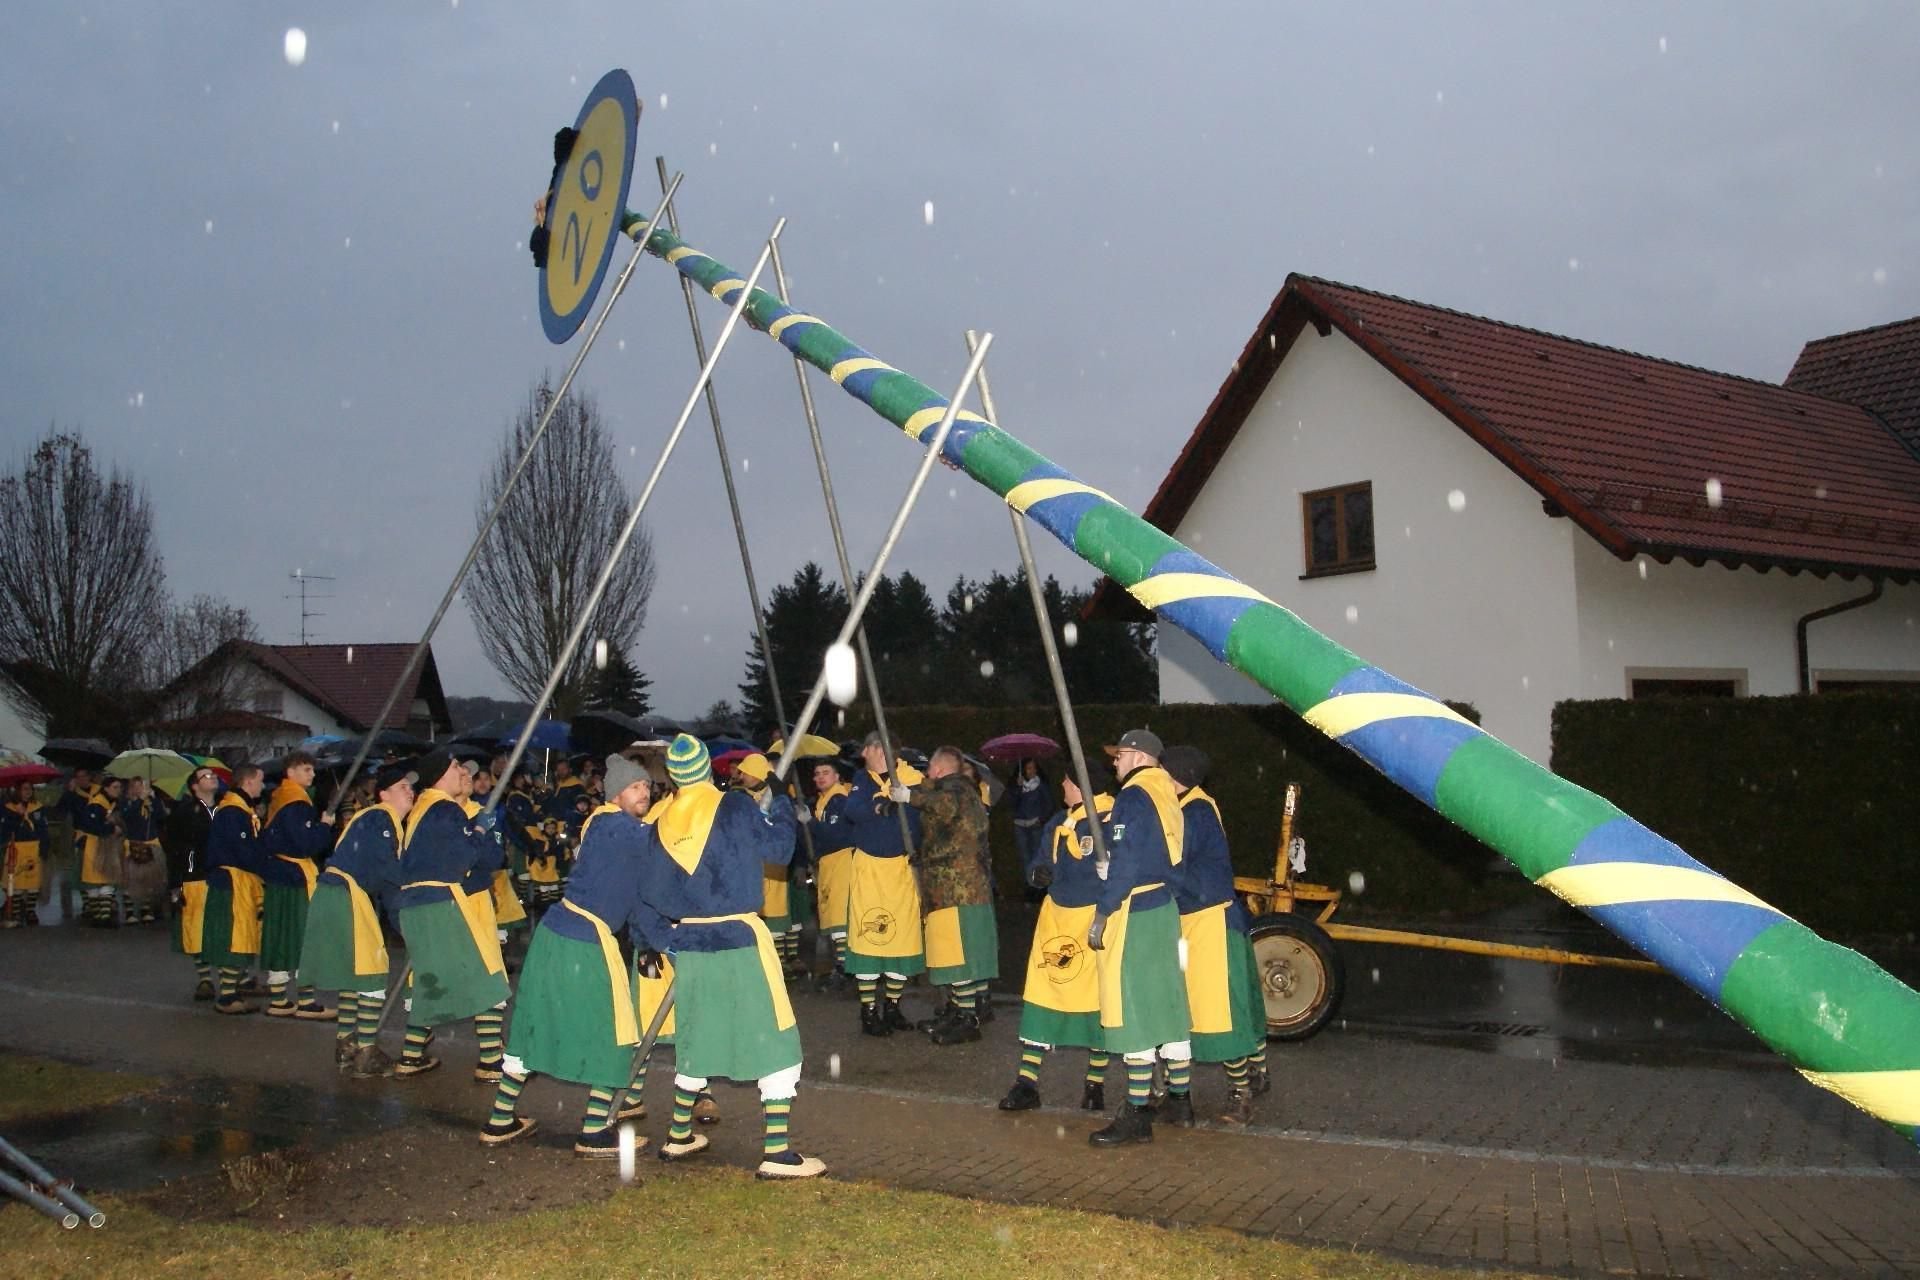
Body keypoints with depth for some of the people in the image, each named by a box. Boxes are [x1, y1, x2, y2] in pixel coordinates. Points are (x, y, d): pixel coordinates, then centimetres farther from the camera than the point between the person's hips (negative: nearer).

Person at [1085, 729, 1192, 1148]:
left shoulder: (1133, 798, -13)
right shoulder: (1168, 797, 13)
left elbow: (1122, 863, -19)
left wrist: (1101, 915, -16)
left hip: (1132, 912, -9)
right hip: (1165, 909, 9)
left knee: (1132, 1012, -6)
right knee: (1166, 1005, 15)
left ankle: (1137, 1116, -5)